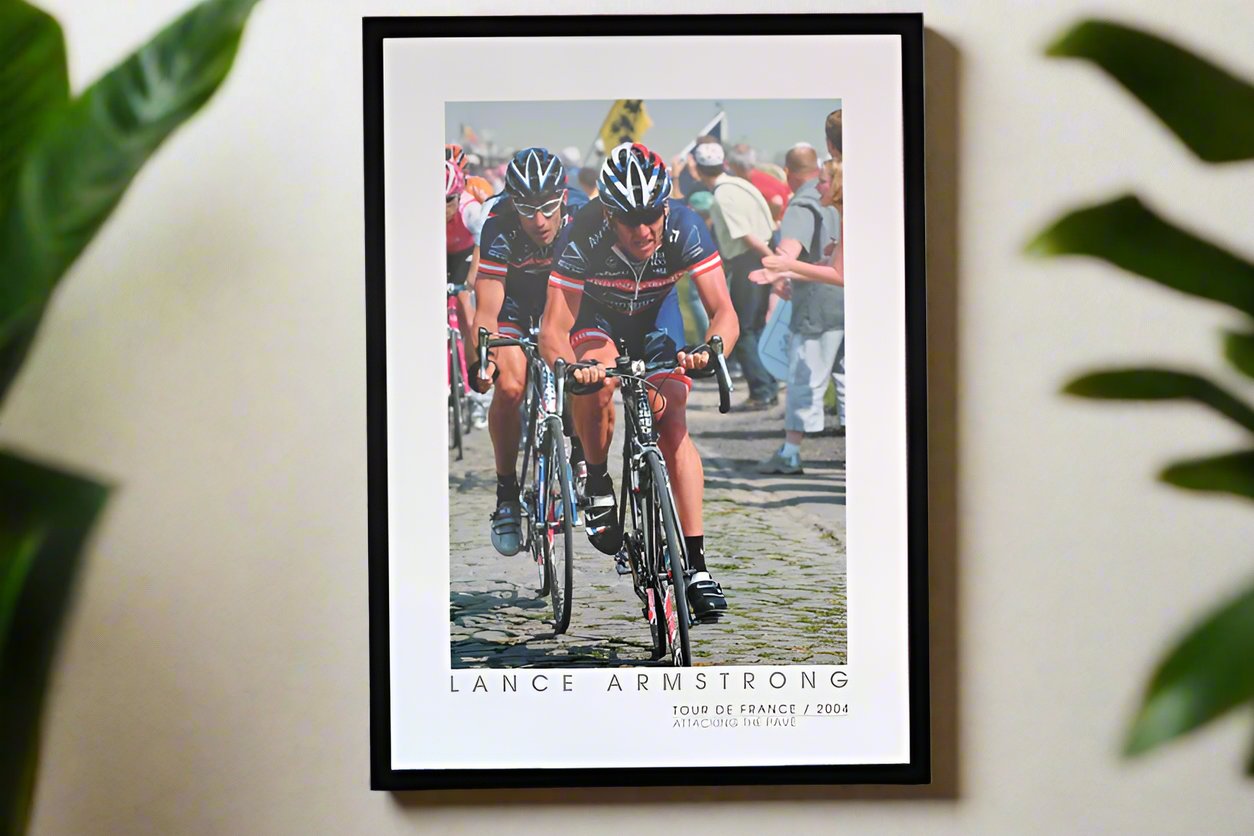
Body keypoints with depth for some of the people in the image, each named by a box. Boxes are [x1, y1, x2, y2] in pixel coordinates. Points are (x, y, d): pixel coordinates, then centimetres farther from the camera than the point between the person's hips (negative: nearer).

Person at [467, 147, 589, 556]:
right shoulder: (500, 230, -34)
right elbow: (487, 310, -35)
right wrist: (483, 358, -51)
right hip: (513, 296, -2)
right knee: (510, 385, -24)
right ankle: (506, 495, -11)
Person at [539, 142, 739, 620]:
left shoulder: (685, 228, -32)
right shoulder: (582, 239, -36)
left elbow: (725, 314, -33)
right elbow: (553, 331, -35)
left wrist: (710, 352, -54)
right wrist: (571, 367, -56)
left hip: (655, 313, 1)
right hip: (595, 314, -1)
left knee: (673, 427, -13)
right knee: (598, 379, -34)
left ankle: (696, 564, -11)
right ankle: (597, 487, -8)